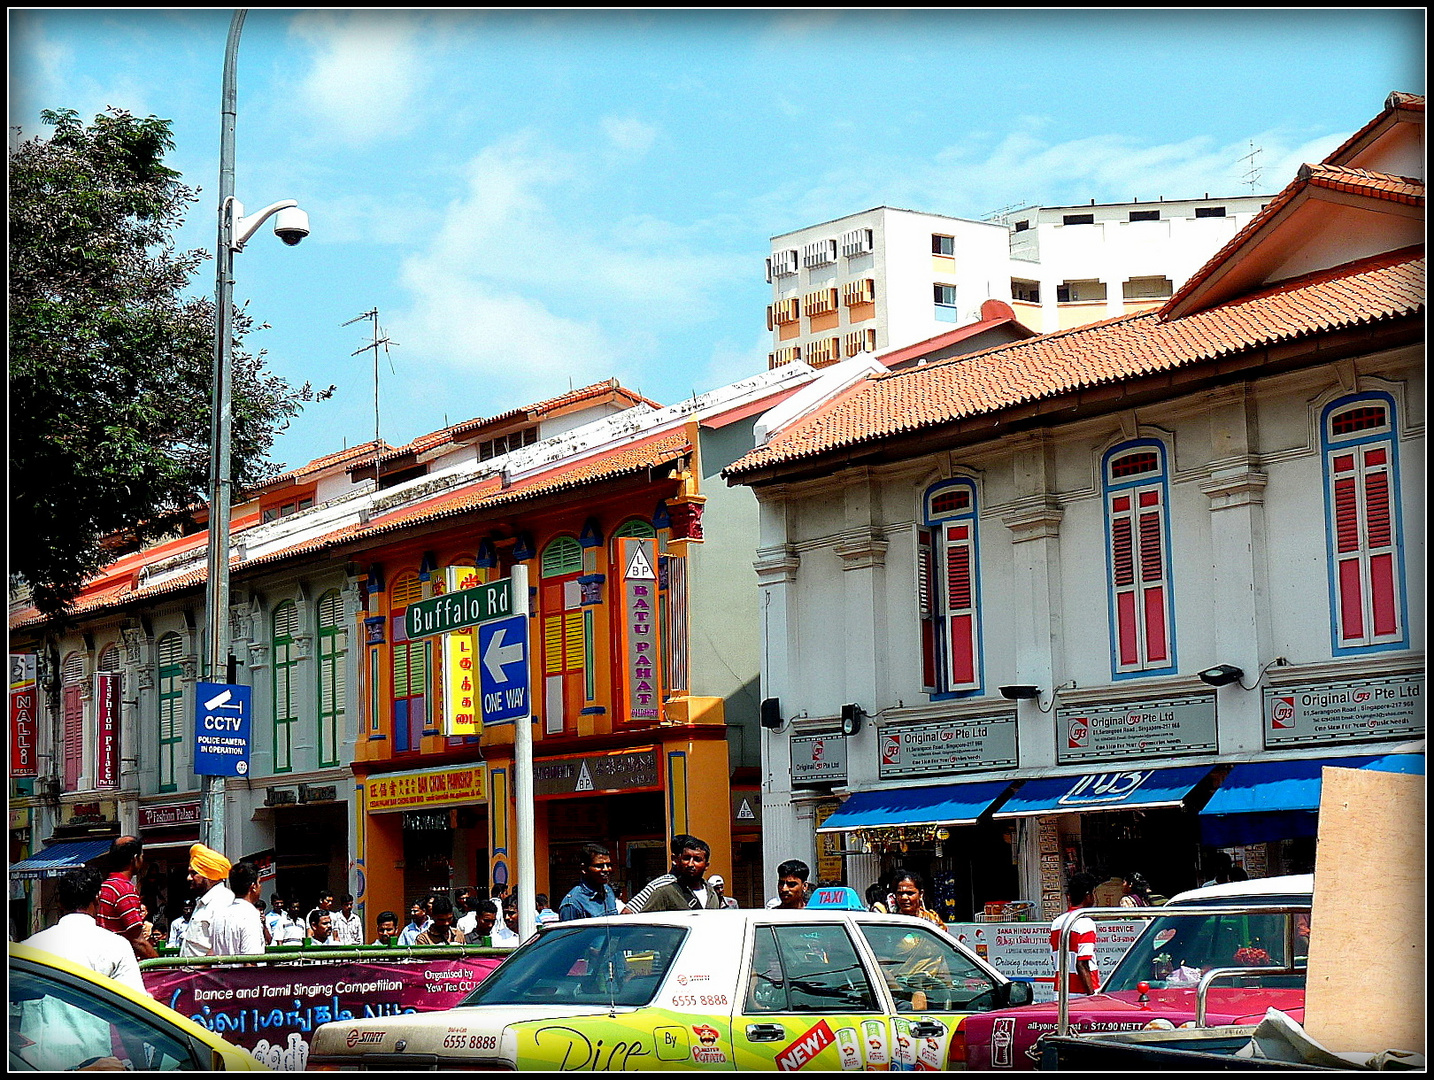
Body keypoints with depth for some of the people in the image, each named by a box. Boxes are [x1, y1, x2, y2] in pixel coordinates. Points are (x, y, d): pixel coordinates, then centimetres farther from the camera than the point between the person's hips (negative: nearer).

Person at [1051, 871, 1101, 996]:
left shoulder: (1057, 922, 12)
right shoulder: (1086, 923, -12)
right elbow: (1082, 965, -17)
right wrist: (1092, 995, -17)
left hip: (1060, 992, 8)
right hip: (1082, 993, -8)